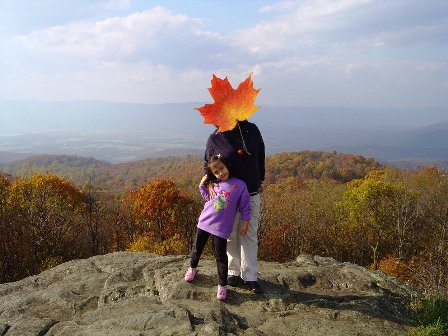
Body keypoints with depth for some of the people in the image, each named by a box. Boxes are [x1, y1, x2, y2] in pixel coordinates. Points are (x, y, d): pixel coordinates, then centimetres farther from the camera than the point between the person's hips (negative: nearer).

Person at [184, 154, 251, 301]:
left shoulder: (240, 185, -10)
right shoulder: (214, 184, 3)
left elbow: (245, 207, -4)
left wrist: (245, 223, -4)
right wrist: (202, 185, 6)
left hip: (221, 228, -4)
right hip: (204, 222, 4)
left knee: (220, 256, 2)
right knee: (197, 249, 18)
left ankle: (222, 285, 16)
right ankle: (192, 268, 46)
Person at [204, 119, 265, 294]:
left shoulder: (252, 130, -3)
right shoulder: (214, 139, -8)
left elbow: (260, 155, 9)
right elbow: (208, 166, 3)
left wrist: (259, 180, 13)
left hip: (252, 194, 2)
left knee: (250, 236, 6)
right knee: (231, 235, 10)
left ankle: (250, 276, 15)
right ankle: (234, 272, 26)